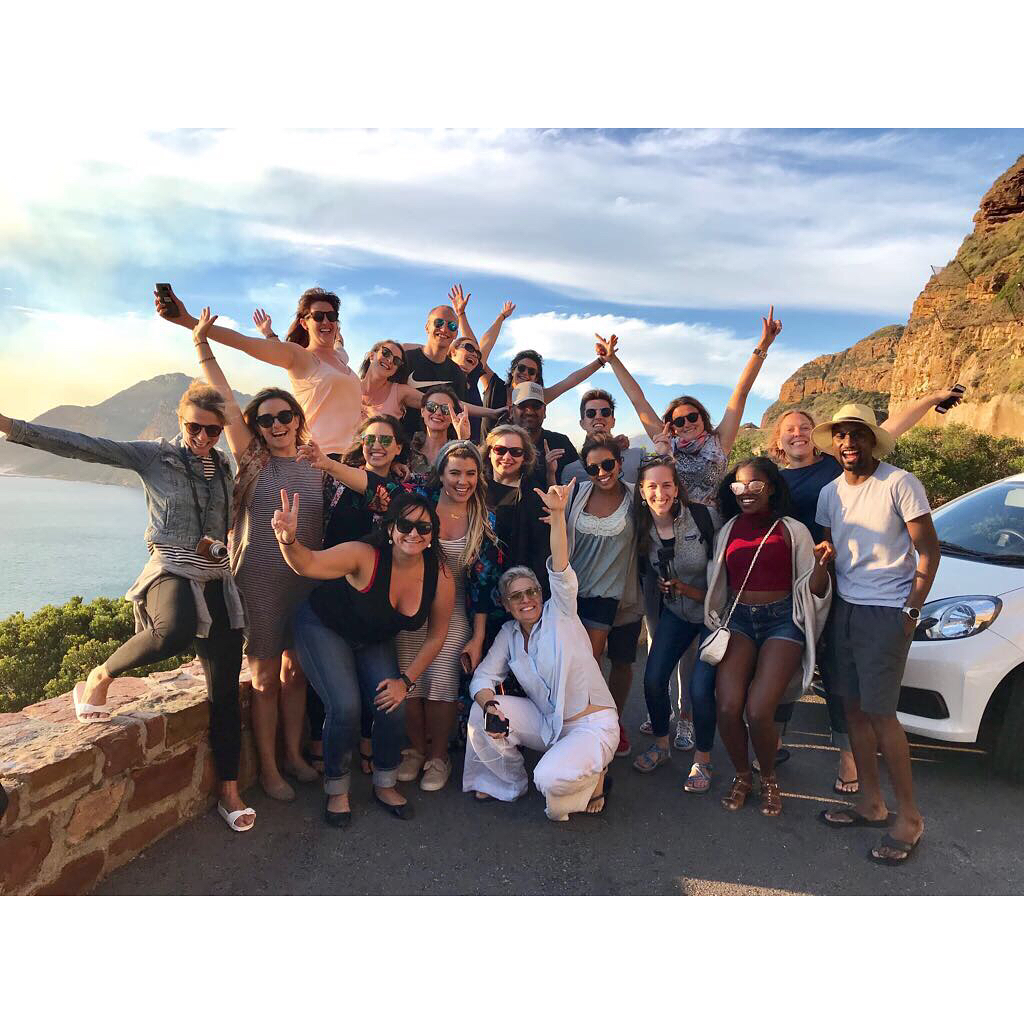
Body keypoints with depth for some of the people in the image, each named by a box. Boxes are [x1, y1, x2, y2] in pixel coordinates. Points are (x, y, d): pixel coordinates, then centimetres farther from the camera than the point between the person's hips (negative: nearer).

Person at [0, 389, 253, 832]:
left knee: (226, 691, 2)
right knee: (175, 631, -41)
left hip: (218, 582, 5)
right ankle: (101, 678, -8)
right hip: (171, 571, -4)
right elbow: (84, 446, -11)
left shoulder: (222, 465, 11)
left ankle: (229, 792, 15)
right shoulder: (153, 455, -2)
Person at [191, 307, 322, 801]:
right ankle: (267, 768, 19)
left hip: (307, 580, 3)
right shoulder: (252, 459, -2)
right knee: (265, 676, 5)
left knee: (295, 670, 13)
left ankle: (293, 753, 30)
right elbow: (225, 401, -8)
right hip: (259, 581, -3)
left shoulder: (316, 468, 5)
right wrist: (202, 343, -11)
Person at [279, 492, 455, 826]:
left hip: (374, 641, 4)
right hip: (324, 627, -4)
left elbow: (435, 636, -8)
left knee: (392, 708, -10)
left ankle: (385, 785, 19)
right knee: (346, 708, -19)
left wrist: (407, 681, -10)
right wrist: (288, 539, -63)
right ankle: (337, 791, 9)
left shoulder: (440, 577, -20)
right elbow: (308, 564, -42)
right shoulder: (366, 556, -33)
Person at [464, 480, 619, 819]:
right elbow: (482, 678, -3)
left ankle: (594, 777, 6)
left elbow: (560, 572, -25)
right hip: (547, 723, 5)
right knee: (481, 711, -13)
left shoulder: (559, 614, -9)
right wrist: (490, 706, -27)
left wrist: (558, 514, -39)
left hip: (592, 725, -5)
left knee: (551, 779, -30)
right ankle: (509, 783, 11)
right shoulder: (509, 634, 4)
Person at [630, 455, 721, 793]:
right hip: (674, 611, 4)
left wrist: (694, 591, -17)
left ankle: (702, 759, 15)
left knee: (700, 687, -11)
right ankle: (660, 743, 25)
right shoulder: (642, 528, -9)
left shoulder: (705, 517, -21)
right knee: (653, 679, -3)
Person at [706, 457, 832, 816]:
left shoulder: (792, 530, 4)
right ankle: (741, 776, 14)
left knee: (758, 711, -18)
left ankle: (768, 779, 14)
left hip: (782, 621, -2)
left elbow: (812, 590, 2)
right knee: (728, 708, -16)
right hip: (738, 621, 3)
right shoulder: (727, 532, 12)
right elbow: (715, 588, 17)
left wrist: (822, 564, -17)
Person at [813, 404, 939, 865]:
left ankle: (909, 816, 10)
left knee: (879, 712, -6)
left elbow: (929, 550, -7)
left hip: (887, 613, -6)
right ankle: (870, 802, 23)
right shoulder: (829, 493, 10)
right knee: (853, 707, 9)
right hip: (844, 608, 6)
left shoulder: (900, 483, -9)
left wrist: (911, 610, -11)